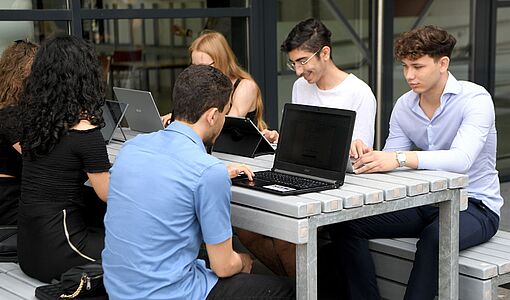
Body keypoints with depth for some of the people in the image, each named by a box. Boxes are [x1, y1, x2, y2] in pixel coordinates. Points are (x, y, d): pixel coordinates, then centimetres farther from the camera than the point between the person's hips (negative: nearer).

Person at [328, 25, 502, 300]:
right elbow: (387, 165, 1)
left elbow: (462, 159, -34)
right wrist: (368, 157, -23)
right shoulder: (403, 107, 3)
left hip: (475, 205, -6)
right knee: (343, 224, -10)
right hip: (424, 200, 7)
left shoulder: (475, 99, -16)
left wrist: (400, 158, -45)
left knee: (435, 236, -40)